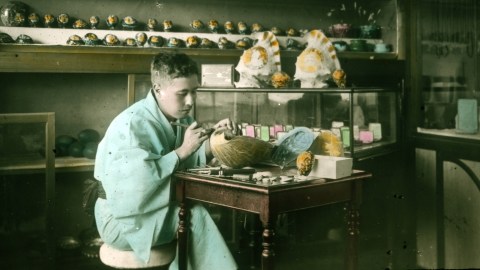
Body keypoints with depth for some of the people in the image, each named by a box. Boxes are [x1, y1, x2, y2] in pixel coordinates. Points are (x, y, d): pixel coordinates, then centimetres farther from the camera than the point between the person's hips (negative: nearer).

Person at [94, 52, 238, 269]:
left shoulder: (181, 118, 2)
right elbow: (135, 185, -33)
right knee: (195, 215, -22)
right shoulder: (132, 124, -23)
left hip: (163, 209, 7)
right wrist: (183, 150, -29)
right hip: (122, 219, -7)